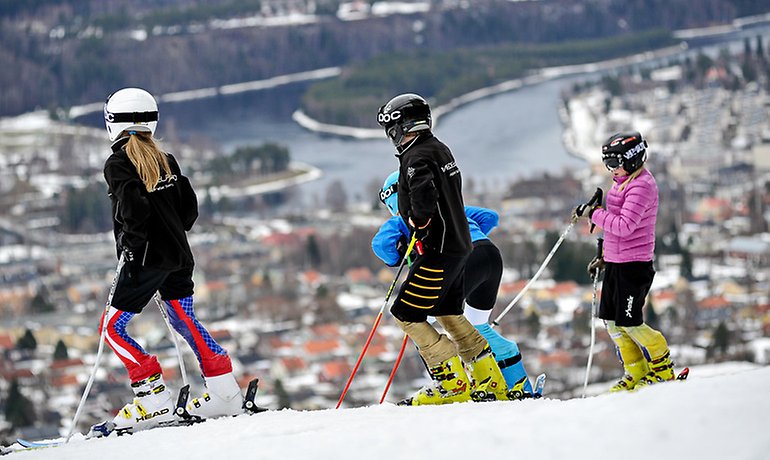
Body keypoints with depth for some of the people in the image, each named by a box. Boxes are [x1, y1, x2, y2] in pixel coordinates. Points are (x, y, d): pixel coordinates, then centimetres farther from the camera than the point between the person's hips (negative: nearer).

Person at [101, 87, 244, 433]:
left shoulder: (118, 164, -10)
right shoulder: (166, 160, 10)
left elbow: (135, 210, -22)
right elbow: (190, 209, 9)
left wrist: (127, 244, -7)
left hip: (145, 260, -7)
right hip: (179, 256, 7)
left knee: (114, 326, 1)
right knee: (185, 321, 17)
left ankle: (154, 398, -8)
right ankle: (225, 392, 13)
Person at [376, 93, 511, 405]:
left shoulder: (418, 157, -15)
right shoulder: (439, 148, 14)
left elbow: (425, 196, -30)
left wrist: (419, 225, -11)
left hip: (438, 250, -10)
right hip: (459, 244, 10)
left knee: (406, 314, -5)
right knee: (449, 315, 19)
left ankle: (453, 383, -6)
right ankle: (492, 384, 20)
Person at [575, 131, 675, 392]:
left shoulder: (641, 186, -17)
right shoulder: (624, 182, 14)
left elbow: (625, 226, -27)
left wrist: (594, 214, -20)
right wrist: (604, 257, 20)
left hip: (634, 265, -10)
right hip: (616, 263, 10)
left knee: (629, 322, -6)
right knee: (612, 320, 11)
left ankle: (663, 369, 9)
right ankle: (636, 373, 18)